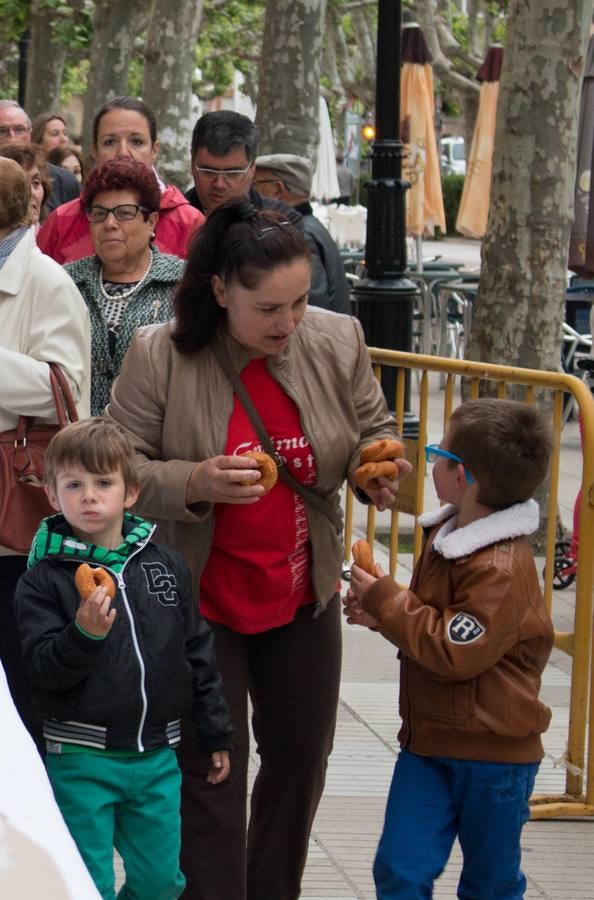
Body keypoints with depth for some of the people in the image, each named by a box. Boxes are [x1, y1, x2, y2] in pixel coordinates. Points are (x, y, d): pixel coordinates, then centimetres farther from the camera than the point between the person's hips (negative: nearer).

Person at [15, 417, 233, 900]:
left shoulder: (166, 566, 4)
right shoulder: (44, 580, -7)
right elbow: (44, 671, -13)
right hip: (81, 760, -3)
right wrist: (84, 634, -31)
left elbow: (198, 653, 11)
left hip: (157, 755, 4)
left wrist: (215, 733, 13)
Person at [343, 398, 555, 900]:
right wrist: (382, 611, 1)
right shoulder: (447, 535, 5)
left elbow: (455, 652, -27)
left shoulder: (501, 570, -25)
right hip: (429, 737, 8)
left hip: (493, 752, -8)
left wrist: (386, 601, -19)